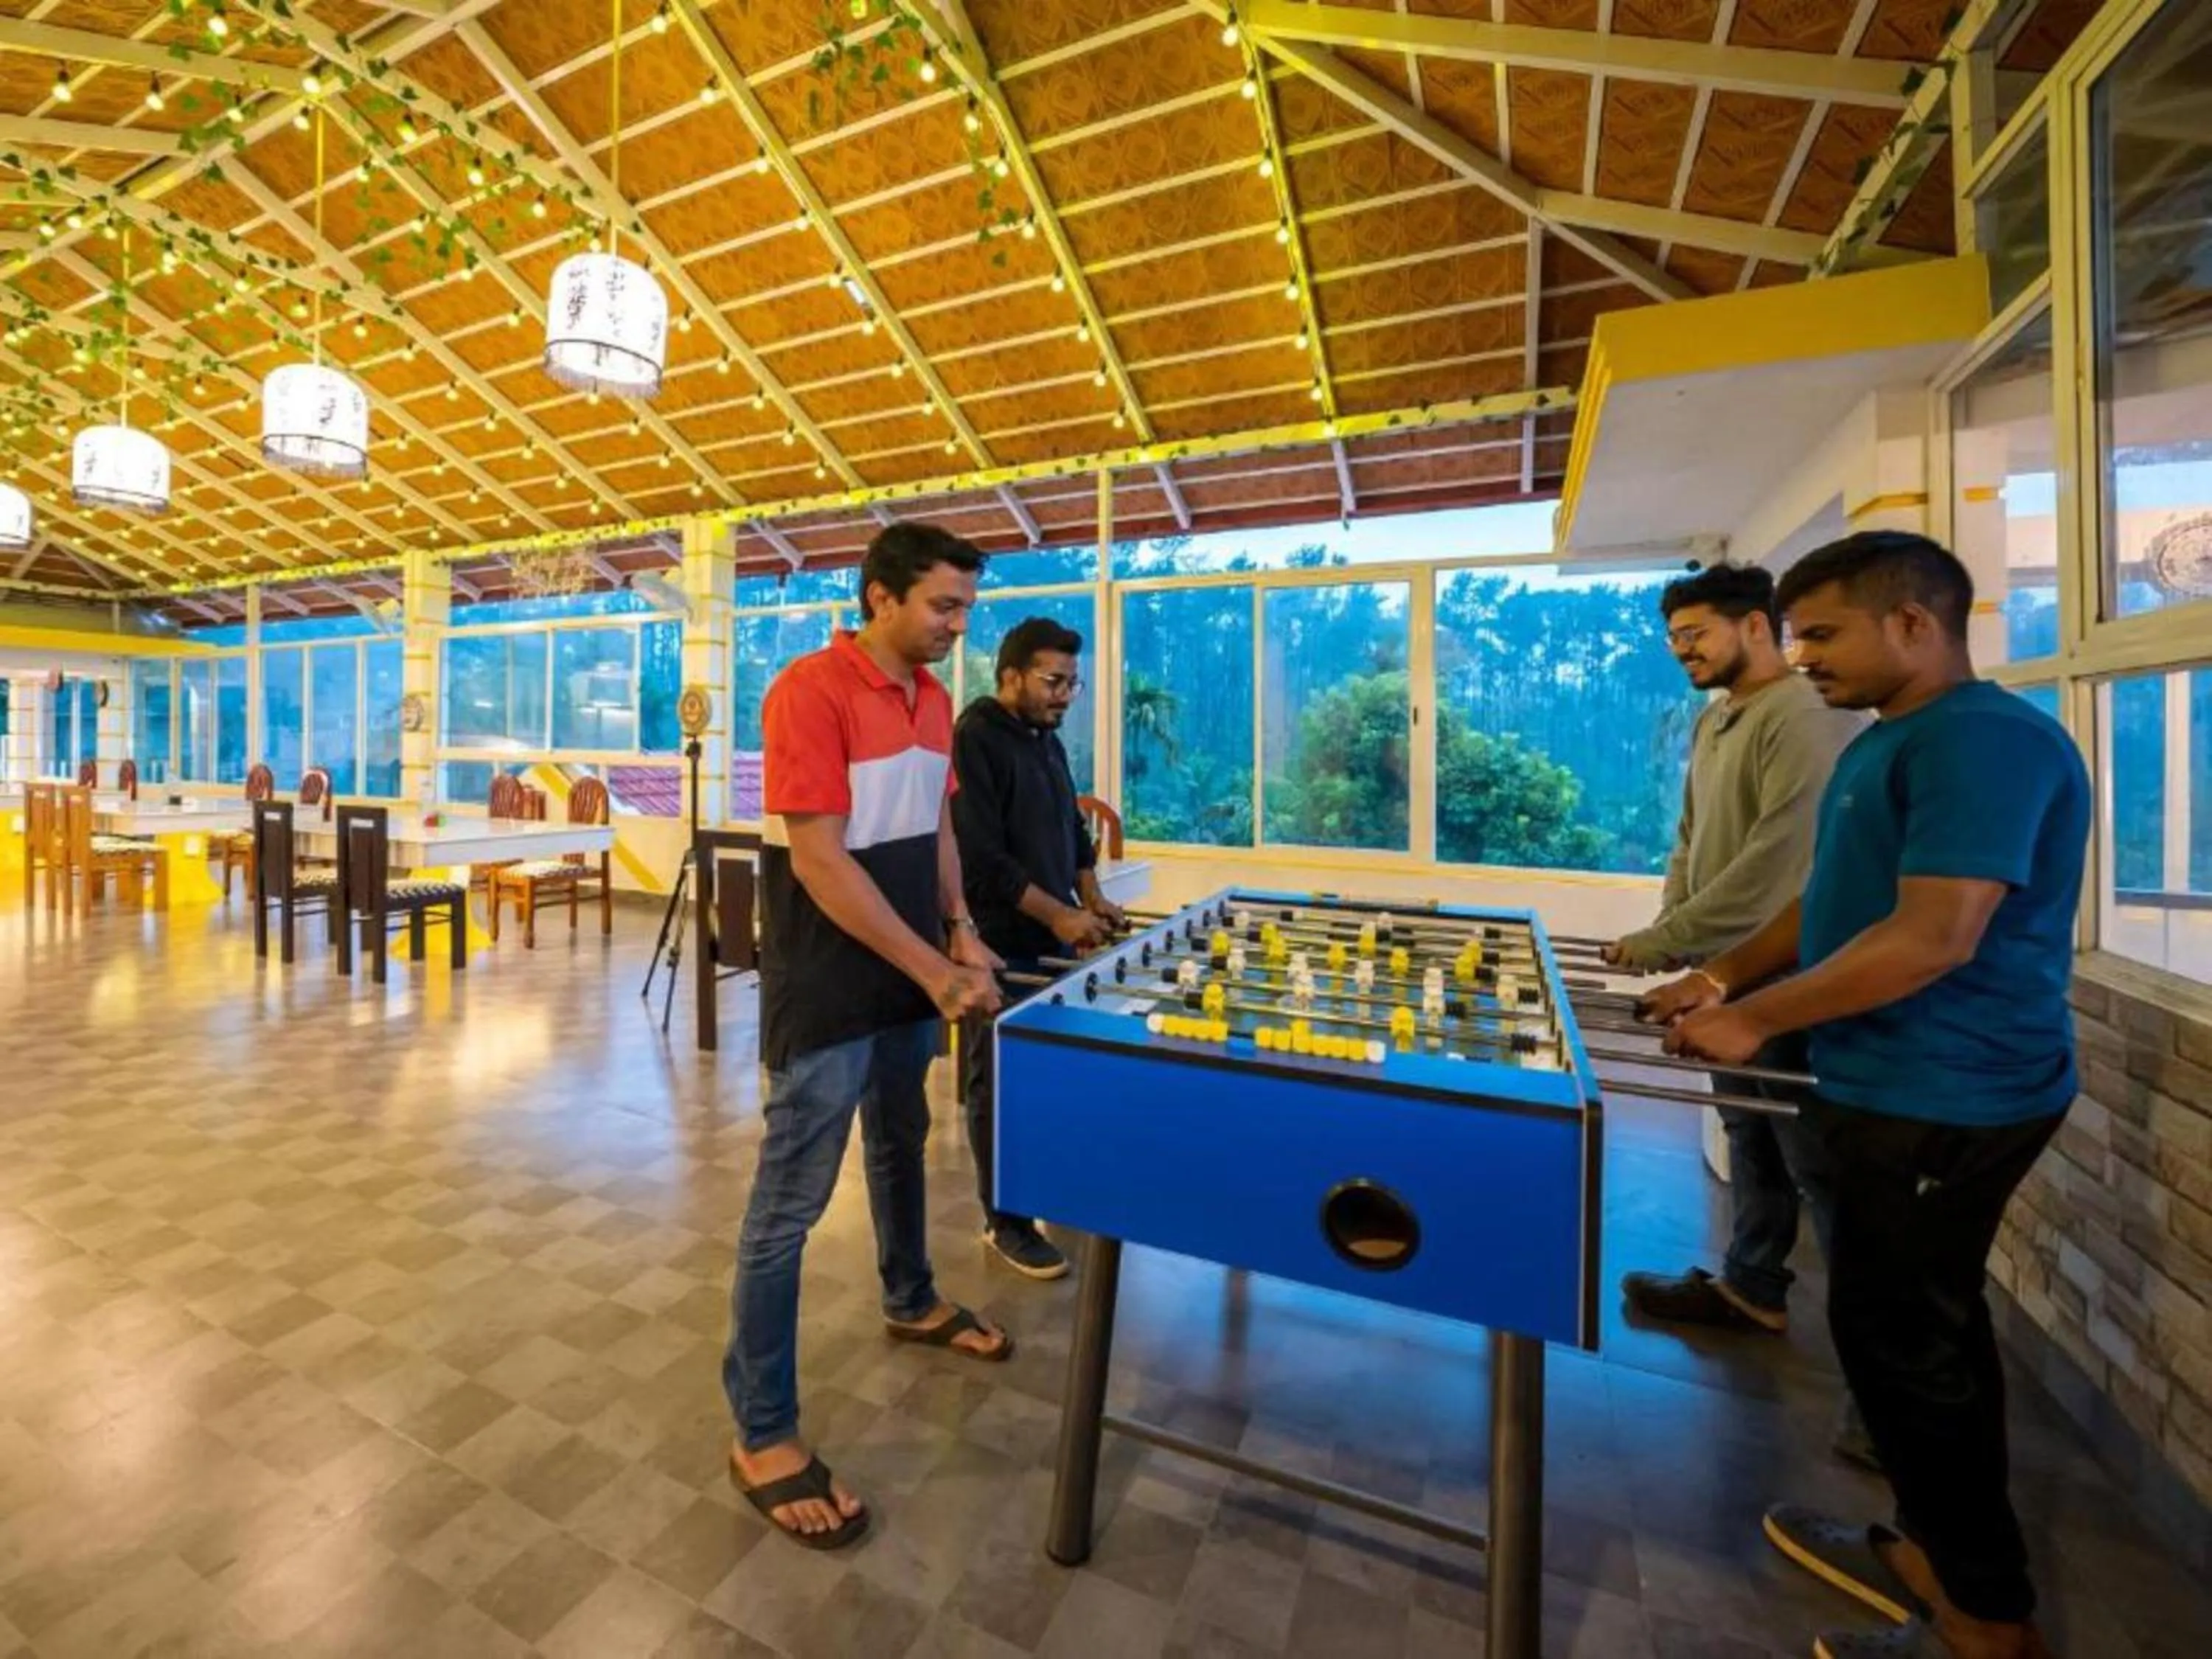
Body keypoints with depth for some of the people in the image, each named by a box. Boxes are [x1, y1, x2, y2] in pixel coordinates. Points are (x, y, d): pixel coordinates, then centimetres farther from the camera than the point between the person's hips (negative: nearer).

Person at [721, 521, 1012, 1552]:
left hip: (910, 980, 9)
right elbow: (818, 861, -23)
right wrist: (935, 970, -23)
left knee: (901, 1145, 25)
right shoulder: (810, 691, -18)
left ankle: (911, 1304, 49)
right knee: (789, 1204, 4)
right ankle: (762, 1436, 22)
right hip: (828, 993, -8)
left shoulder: (934, 701, 7)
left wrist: (958, 931, 0)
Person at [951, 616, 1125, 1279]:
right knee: (1000, 1082, 4)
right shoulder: (972, 740, -14)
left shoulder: (1047, 741, 14)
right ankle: (1006, 1221, 19)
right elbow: (980, 857, -21)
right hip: (1000, 945, -8)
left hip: (1050, 940, 8)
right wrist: (1058, 914, -20)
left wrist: (1091, 898, 6)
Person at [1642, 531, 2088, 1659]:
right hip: (1901, 1089, 10)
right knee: (1923, 1330, 20)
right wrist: (1724, 975, 8)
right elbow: (1832, 898, 17)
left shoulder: (1985, 739, -19)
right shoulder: (1888, 742, 12)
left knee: (1900, 1339, 4)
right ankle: (1936, 1556, 37)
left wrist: (1756, 1020, -20)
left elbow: (1934, 936, -26)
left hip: (1945, 1103, -9)